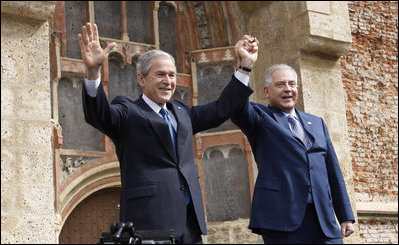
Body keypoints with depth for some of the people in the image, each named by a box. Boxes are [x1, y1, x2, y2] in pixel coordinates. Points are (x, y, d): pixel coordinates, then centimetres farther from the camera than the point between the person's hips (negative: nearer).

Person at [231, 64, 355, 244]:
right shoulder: (260, 118, 8)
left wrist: (346, 217, 14)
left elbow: (333, 171, 19)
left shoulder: (317, 123, 21)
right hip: (283, 219, -4)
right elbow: (238, 109, -16)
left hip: (324, 218, 5)